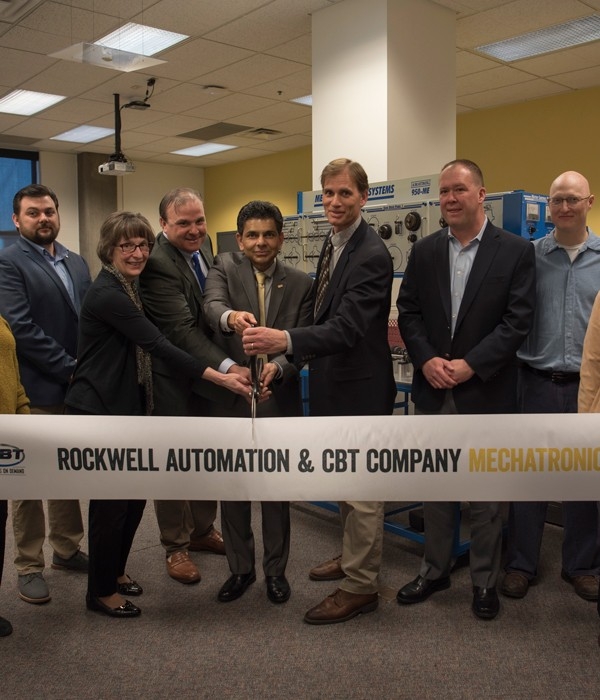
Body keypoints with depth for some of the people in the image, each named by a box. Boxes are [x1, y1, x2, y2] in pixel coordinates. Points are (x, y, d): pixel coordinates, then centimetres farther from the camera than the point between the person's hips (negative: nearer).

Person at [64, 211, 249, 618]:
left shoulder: (127, 288, 9)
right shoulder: (107, 294, -20)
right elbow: (158, 345, -26)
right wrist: (219, 377, -27)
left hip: (126, 408, 9)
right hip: (98, 411, -9)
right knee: (111, 501, 2)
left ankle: (115, 571, 36)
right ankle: (101, 592, 22)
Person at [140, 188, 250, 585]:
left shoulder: (203, 245, 2)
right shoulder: (157, 262, -24)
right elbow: (182, 329, -30)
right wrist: (227, 368, -37)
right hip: (173, 376, -7)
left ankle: (202, 530, 35)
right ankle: (176, 546, 24)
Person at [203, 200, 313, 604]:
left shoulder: (301, 283, 1)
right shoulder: (225, 267, -1)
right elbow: (212, 305, -21)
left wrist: (278, 366, -26)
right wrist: (230, 316, -45)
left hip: (279, 399, 0)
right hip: (231, 395, 0)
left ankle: (276, 569, 32)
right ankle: (240, 568, 32)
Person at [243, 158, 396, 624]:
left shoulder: (371, 255, -21)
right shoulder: (333, 242, 8)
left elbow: (347, 327, -31)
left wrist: (286, 341, -43)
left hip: (360, 385, -9)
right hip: (334, 382, 10)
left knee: (361, 489, 3)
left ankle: (360, 586, 17)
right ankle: (353, 556, 41)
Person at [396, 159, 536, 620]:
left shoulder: (516, 250, -3)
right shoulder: (424, 251, 8)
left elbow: (518, 320, -9)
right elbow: (408, 311, 5)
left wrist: (470, 364, -17)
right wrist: (427, 360, -11)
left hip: (486, 392, -3)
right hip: (433, 391, 3)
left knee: (486, 493, 9)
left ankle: (485, 580, 26)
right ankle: (435, 570, 30)